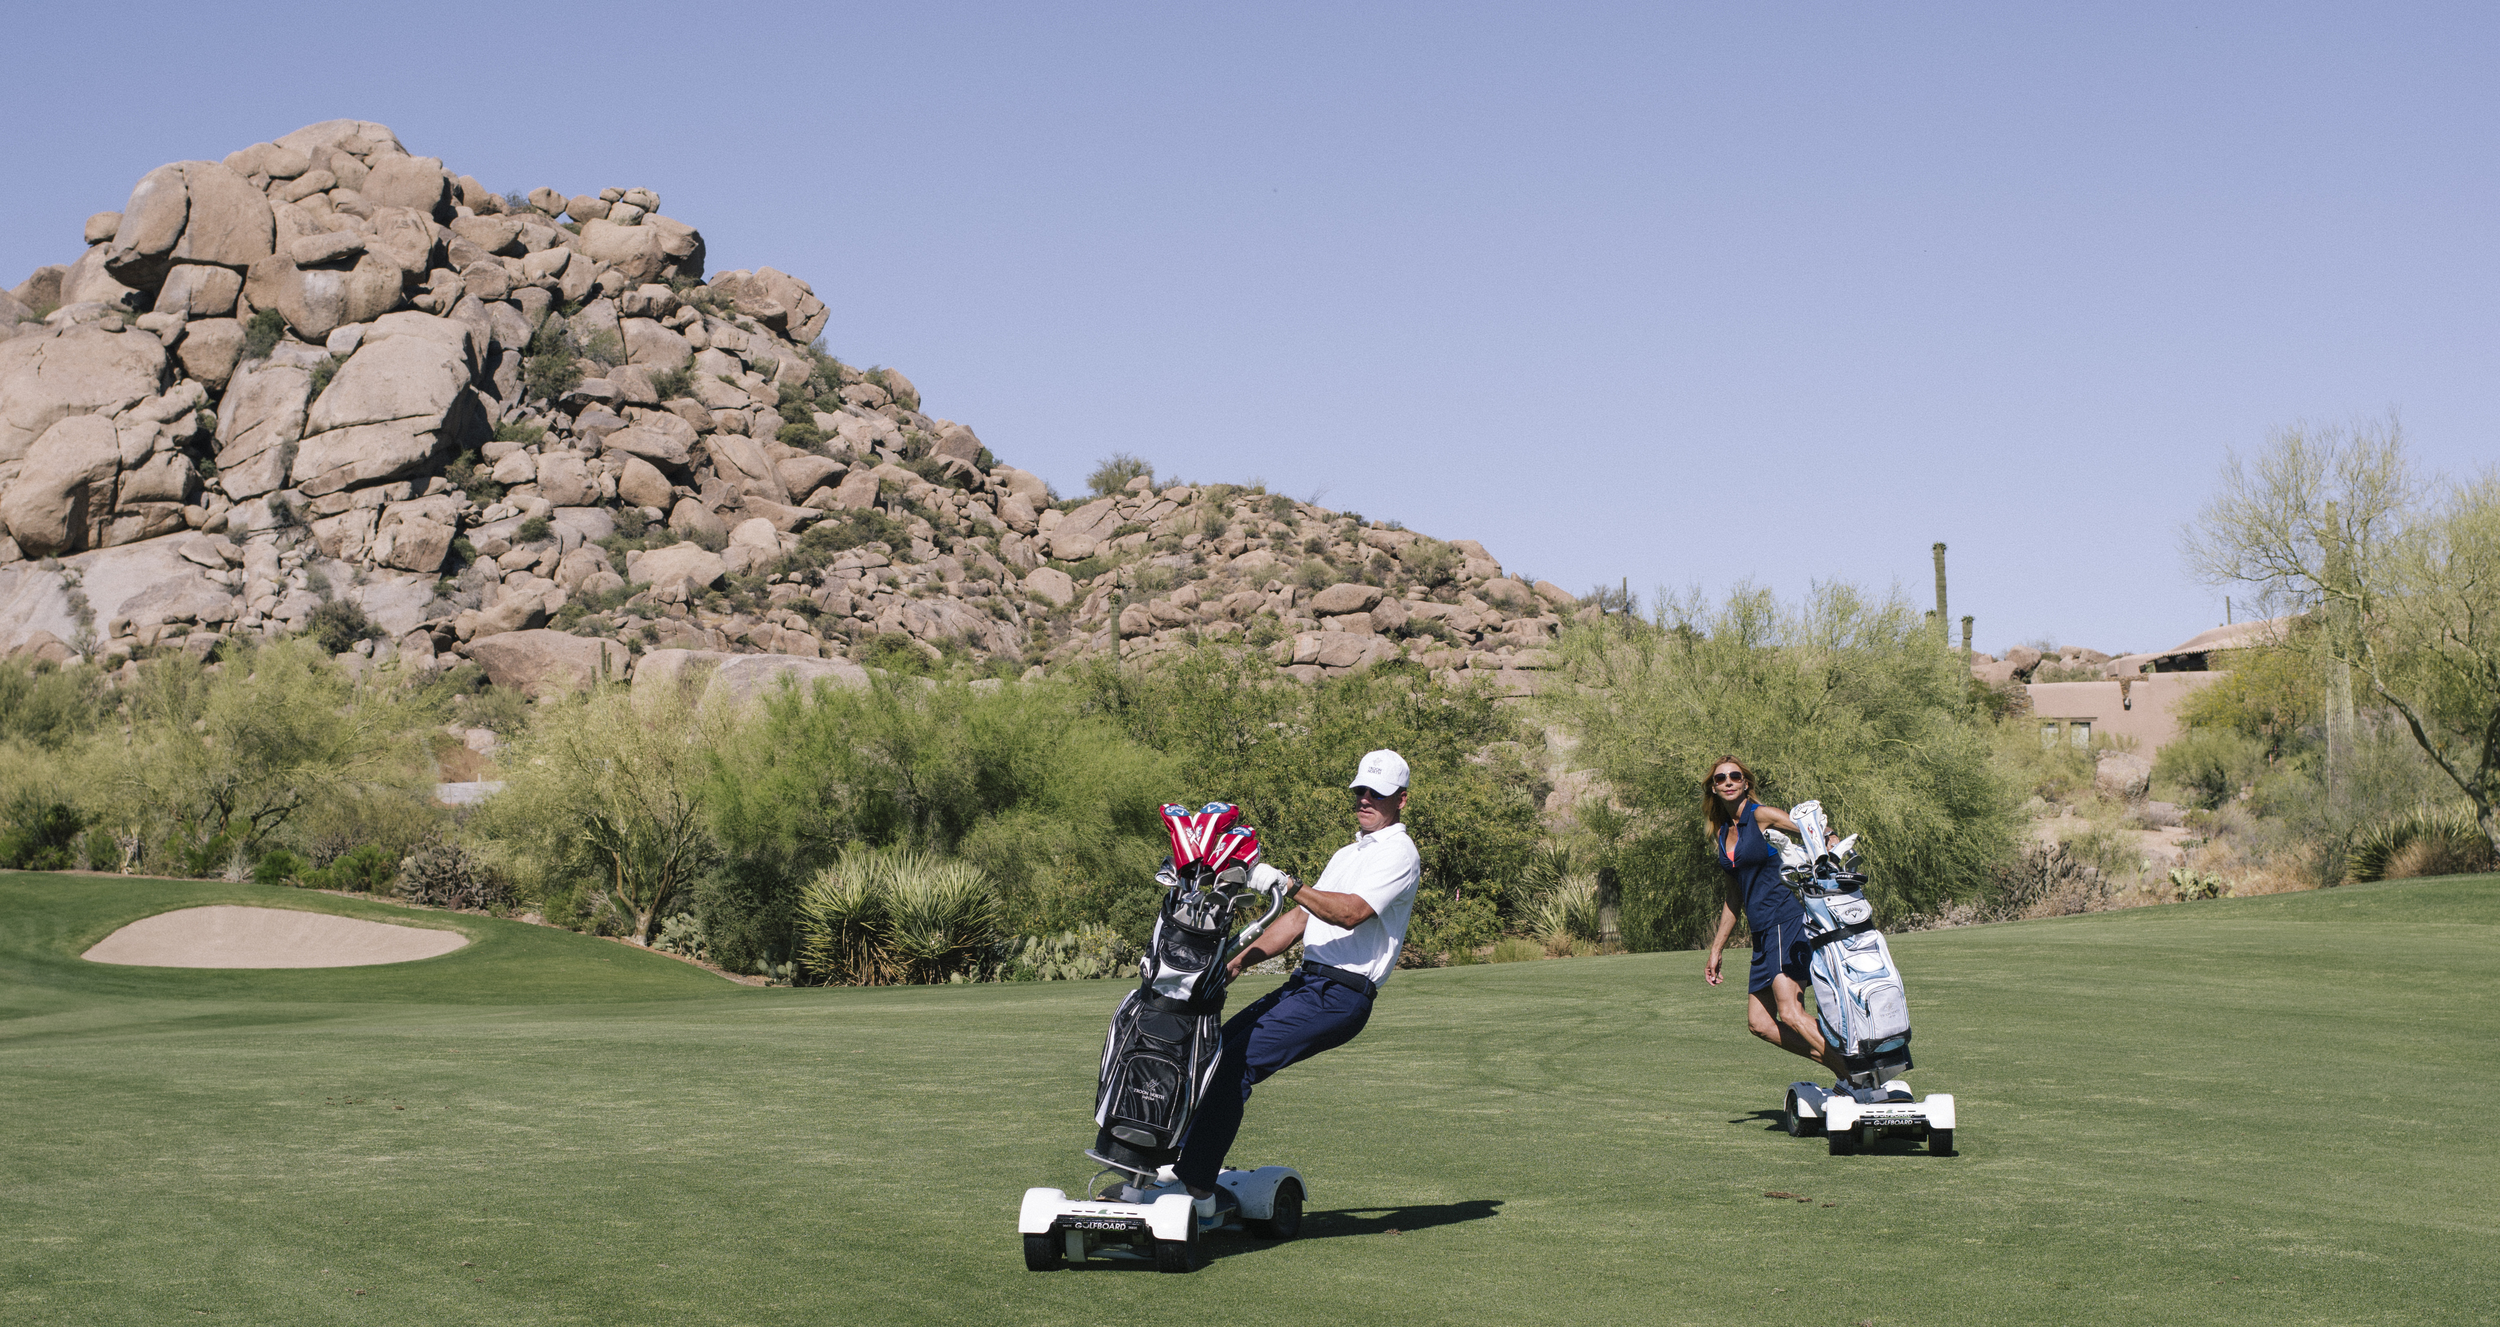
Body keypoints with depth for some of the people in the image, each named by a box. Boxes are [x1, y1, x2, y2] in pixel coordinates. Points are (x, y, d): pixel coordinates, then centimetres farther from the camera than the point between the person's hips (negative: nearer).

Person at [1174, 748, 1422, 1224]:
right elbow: (1300, 919, 25)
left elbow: (1351, 912, -19)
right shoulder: (1348, 853, 27)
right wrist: (1237, 961, 17)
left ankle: (1197, 1189, -19)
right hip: (1305, 983, 9)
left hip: (1339, 997, -9)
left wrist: (1292, 886, -29)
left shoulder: (1398, 853, -3)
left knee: (1234, 1063, -20)